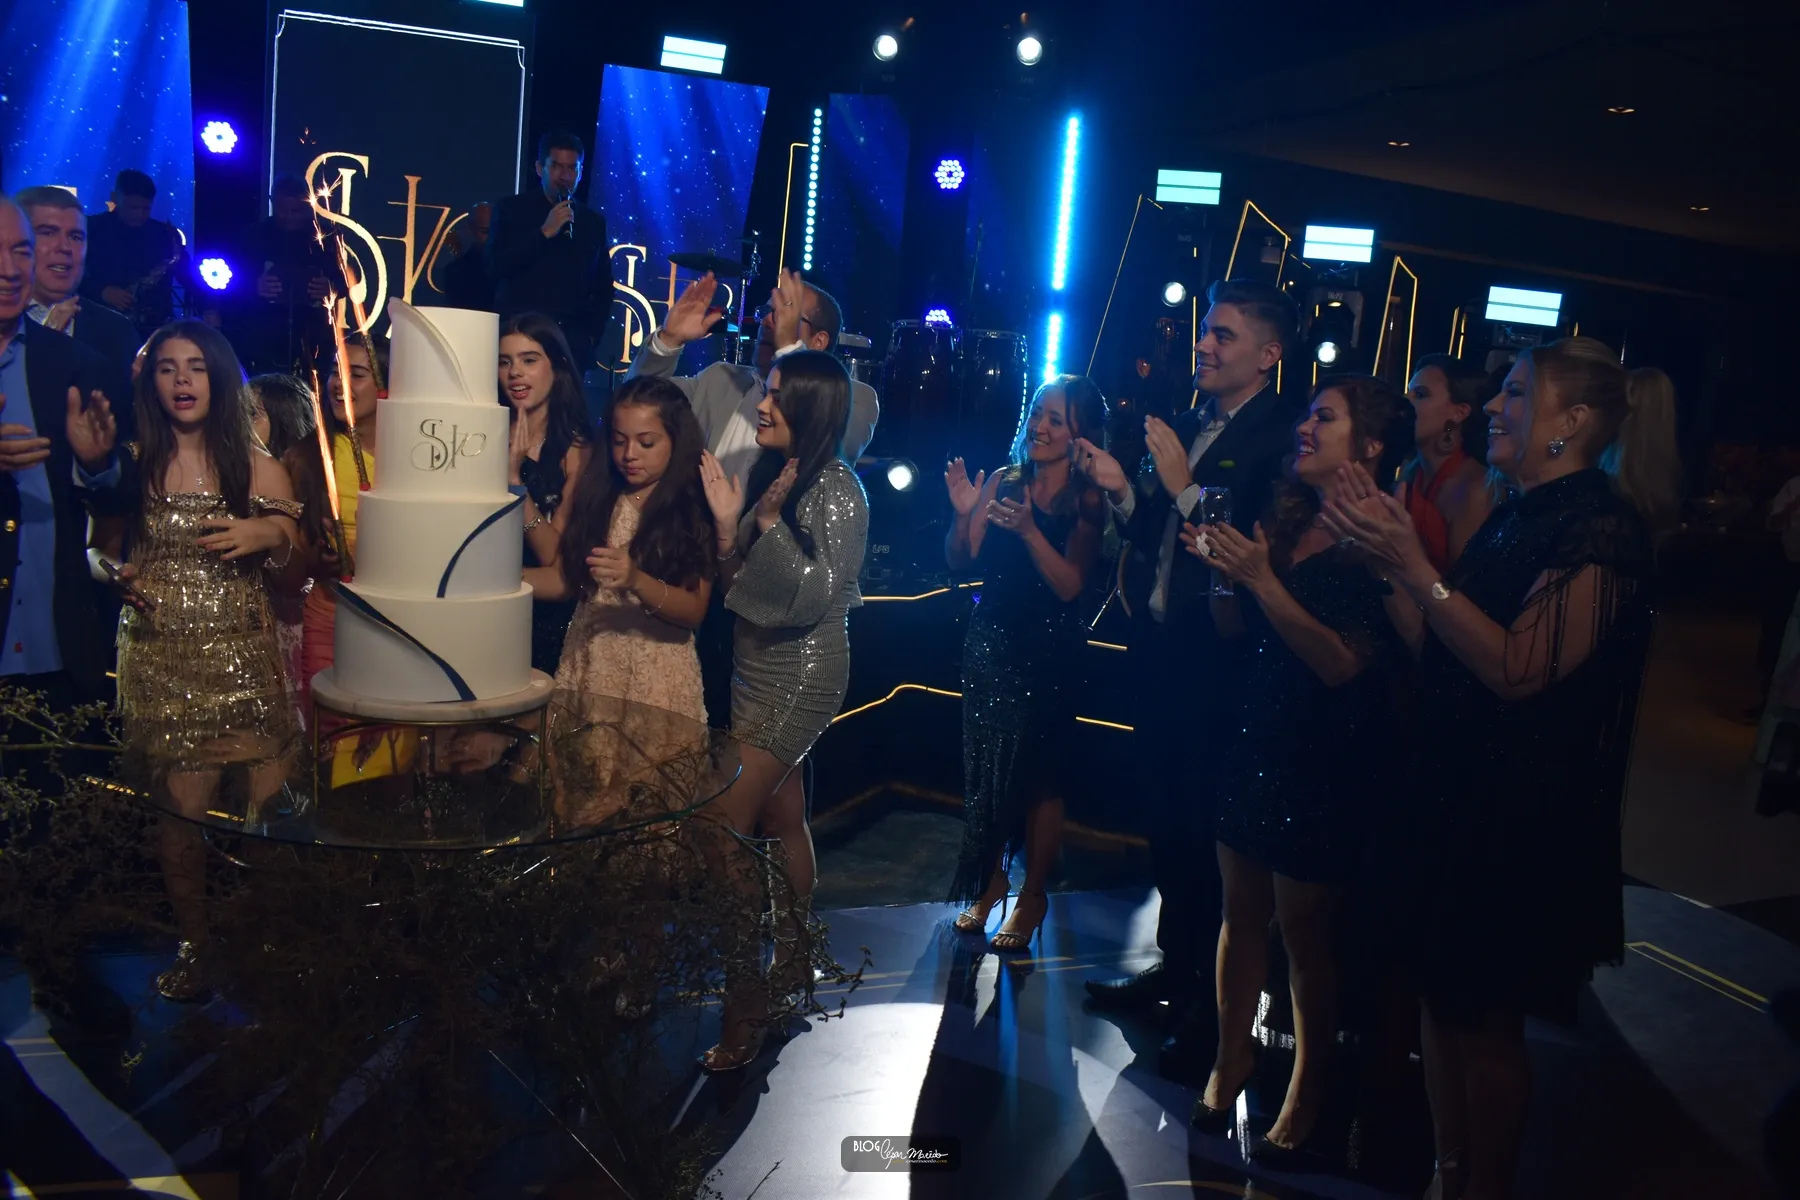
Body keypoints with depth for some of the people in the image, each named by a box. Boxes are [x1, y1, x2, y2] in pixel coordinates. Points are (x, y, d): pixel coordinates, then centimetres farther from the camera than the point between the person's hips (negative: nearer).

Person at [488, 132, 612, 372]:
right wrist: (544, 233, -11)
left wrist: (592, 334, 6)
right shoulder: (511, 209, 6)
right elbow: (495, 266, -6)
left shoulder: (594, 221, 14)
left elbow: (603, 287, 18)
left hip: (572, 342, 2)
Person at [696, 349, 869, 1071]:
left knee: (725, 823, -12)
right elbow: (738, 588, 11)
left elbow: (816, 595, -21)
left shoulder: (836, 489, -13)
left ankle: (743, 1006, -4)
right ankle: (793, 960, 33)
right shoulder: (778, 478, 11)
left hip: (801, 676, -9)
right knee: (781, 818, 17)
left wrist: (771, 522, -24)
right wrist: (729, 524, -6)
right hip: (759, 670, 9)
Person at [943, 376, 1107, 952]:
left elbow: (1071, 584, -17)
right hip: (989, 644, 4)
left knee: (1036, 775, 5)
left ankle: (1033, 894, 22)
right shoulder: (1004, 480, 2)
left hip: (1048, 653, -4)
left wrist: (1028, 530, -28)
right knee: (985, 766, 12)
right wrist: (965, 513, -17)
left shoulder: (1087, 499, -9)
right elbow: (960, 561, 0)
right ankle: (991, 880, 30)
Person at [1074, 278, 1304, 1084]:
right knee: (1165, 817, 19)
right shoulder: (1185, 426, 12)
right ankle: (1174, 965, 37)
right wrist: (1124, 489, -2)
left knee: (1208, 828, 2)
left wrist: (1183, 487, -20)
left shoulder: (1281, 439, -12)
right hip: (1159, 652, 8)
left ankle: (1212, 1008, 19)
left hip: (1215, 663, -8)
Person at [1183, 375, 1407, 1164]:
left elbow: (1342, 663, -20)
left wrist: (1263, 581, -25)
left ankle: (1306, 1093, 26)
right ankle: (1231, 1061, 33)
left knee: (1304, 929, 6)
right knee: (1242, 910, 15)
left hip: (1323, 764, -6)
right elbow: (1235, 628, 11)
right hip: (1253, 743, 6)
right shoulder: (1285, 519, 8)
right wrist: (1222, 570, -8)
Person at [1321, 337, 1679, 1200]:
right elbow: (1439, 645, 11)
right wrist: (1389, 541, 4)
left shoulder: (1600, 527, -16)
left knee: (1486, 1020, 6)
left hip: (1521, 813, -8)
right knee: (1441, 997, 15)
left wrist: (1413, 566, -27)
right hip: (1455, 789, 8)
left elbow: (1518, 668, -24)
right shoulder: (1518, 515, 11)